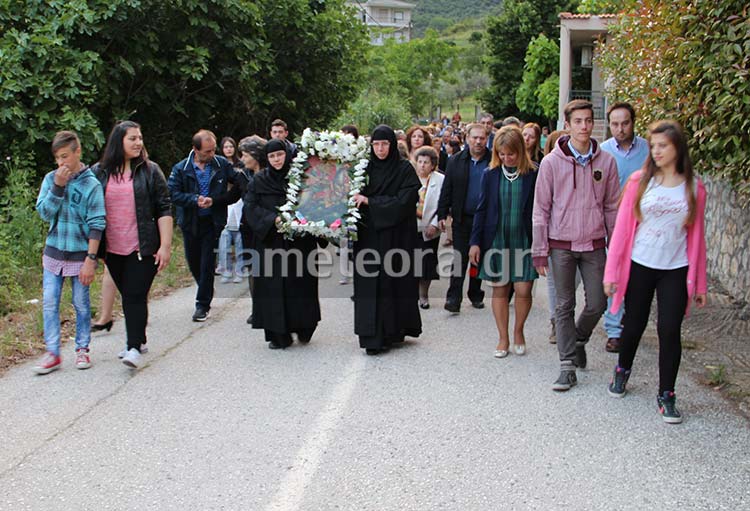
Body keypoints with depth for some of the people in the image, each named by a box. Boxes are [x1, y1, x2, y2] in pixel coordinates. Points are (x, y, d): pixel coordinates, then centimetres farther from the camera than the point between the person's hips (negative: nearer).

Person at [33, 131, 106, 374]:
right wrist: (58, 186, -17)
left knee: (81, 304, 7)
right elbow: (44, 212, -6)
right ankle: (52, 353, 10)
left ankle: (82, 349, 21)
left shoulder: (91, 184, -8)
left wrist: (91, 259, -13)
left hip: (79, 254, -3)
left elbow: (96, 225, -10)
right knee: (49, 303, 2)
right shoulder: (51, 179, 2)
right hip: (54, 252, 3)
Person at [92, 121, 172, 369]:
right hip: (113, 249, 3)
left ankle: (135, 348, -5)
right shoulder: (99, 172, 6)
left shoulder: (150, 171, 0)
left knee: (135, 296, -9)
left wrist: (165, 245, -10)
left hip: (143, 248, -3)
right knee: (128, 296, 13)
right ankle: (139, 340, 28)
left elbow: (164, 209, -2)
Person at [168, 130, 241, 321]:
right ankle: (206, 291, 40)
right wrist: (195, 200, -22)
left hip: (213, 221, -2)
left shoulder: (222, 164, -4)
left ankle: (203, 304, 8)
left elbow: (238, 185, -3)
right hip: (190, 222, 2)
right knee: (193, 262, 14)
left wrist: (214, 201, -13)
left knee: (207, 264, -2)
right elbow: (173, 193, -11)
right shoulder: (181, 169, -4)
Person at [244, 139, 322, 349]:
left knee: (301, 283, 1)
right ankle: (279, 335, 5)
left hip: (300, 241, 0)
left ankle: (303, 329, 17)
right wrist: (273, 219, -16)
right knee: (273, 286, -1)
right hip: (270, 242, 0)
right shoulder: (259, 181, 6)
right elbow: (250, 207, -2)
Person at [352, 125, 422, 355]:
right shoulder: (366, 168, 9)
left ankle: (390, 332, 8)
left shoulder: (404, 169, -3)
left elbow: (404, 201, -13)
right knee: (369, 282, 1)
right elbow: (357, 196, 14)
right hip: (368, 235, 4)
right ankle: (372, 334, 7)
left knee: (391, 281, -2)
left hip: (394, 236, -3)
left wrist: (369, 201, -15)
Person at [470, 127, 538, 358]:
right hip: (496, 241, 2)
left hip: (524, 241, -2)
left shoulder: (534, 174, -4)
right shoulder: (491, 175, 2)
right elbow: (482, 209, 6)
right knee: (499, 290, 6)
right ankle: (503, 339, 18)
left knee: (523, 290, -4)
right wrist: (475, 241, 1)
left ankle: (518, 330, 22)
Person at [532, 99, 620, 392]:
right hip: (562, 244, -2)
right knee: (565, 306, 3)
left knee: (597, 303, 5)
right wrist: (540, 252, -3)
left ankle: (579, 339, 34)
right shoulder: (552, 162, -6)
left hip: (594, 244, 2)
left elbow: (612, 207, 8)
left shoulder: (605, 161, 0)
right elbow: (541, 209, -2)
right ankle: (568, 365, 10)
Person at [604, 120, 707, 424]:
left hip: (676, 271, 0)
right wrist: (611, 271, -4)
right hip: (639, 266, 0)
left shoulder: (694, 188, 0)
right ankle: (622, 371, 38)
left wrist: (699, 283, 5)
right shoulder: (640, 181, -3)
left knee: (670, 330, -2)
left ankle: (666, 395, 13)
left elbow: (697, 236, 4)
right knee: (634, 325, 11)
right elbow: (622, 227, -2)